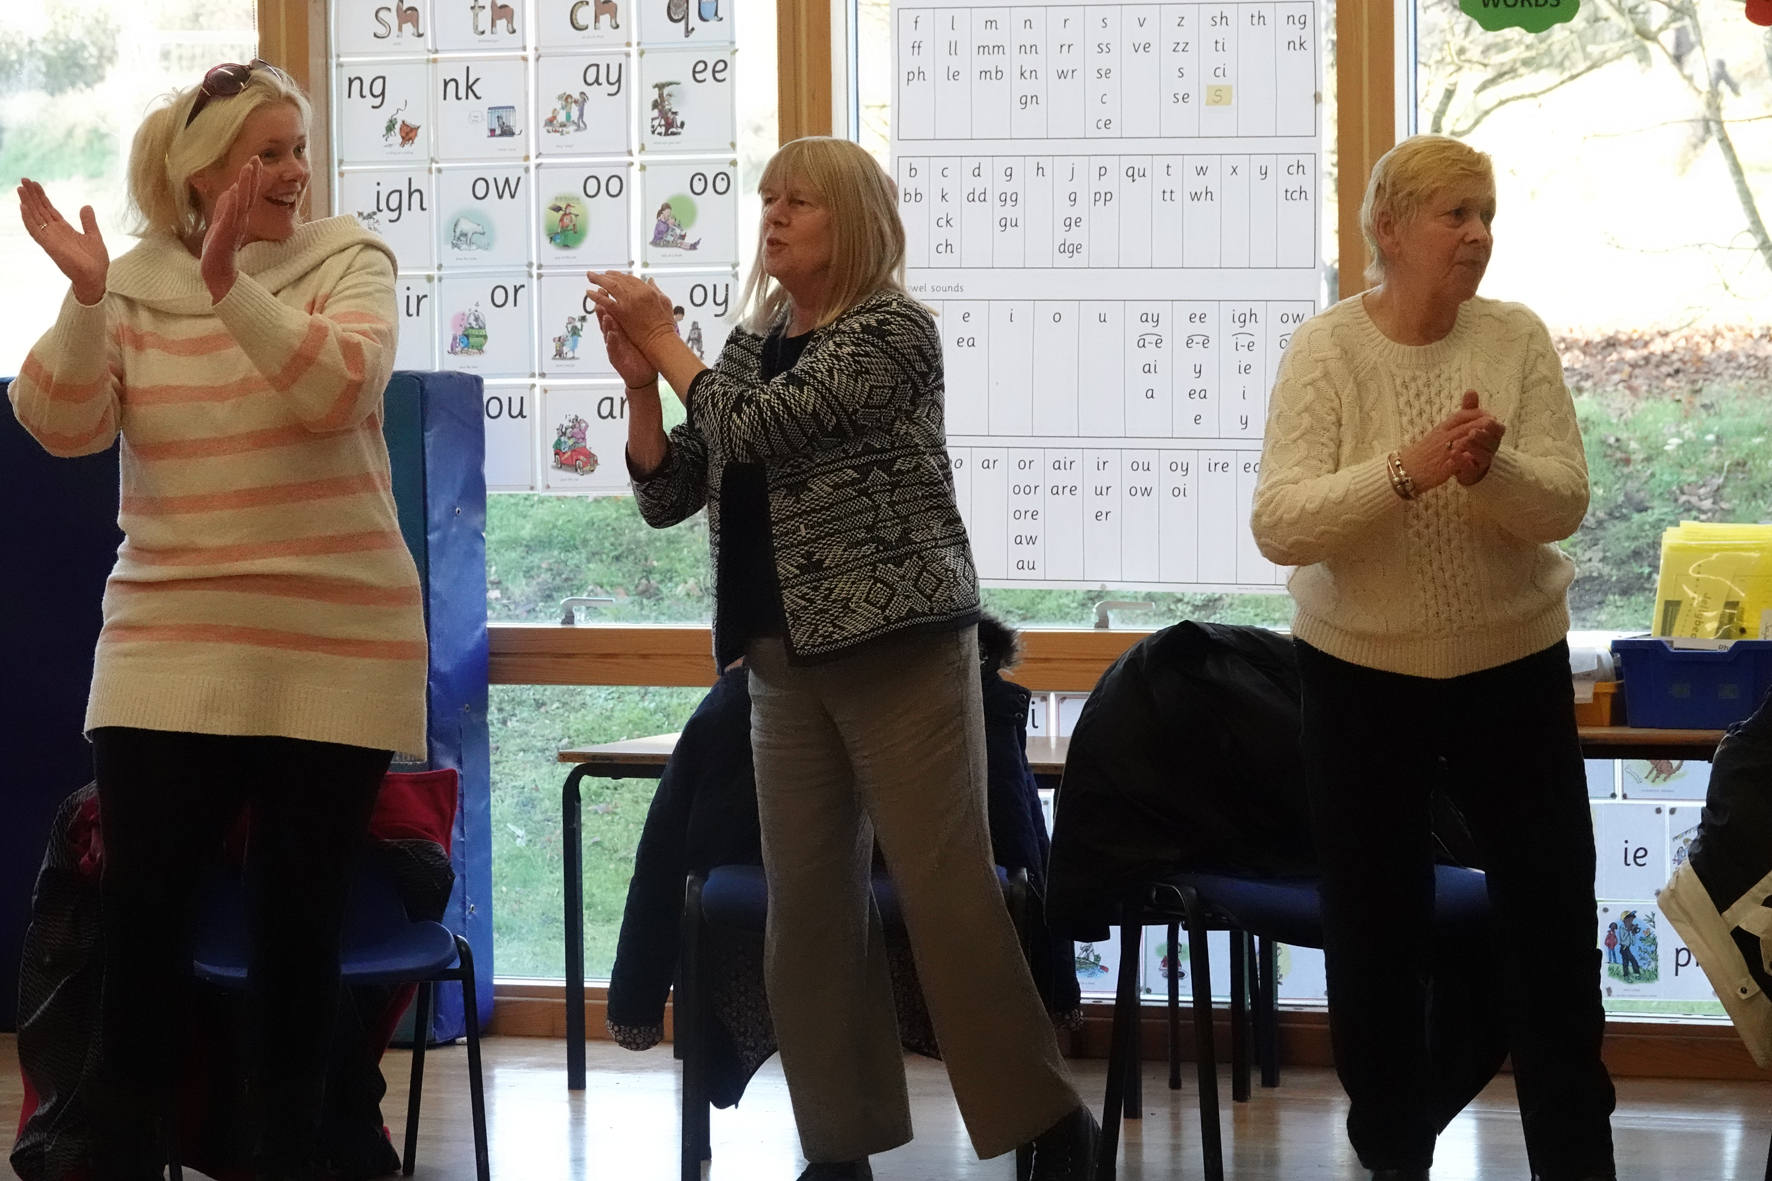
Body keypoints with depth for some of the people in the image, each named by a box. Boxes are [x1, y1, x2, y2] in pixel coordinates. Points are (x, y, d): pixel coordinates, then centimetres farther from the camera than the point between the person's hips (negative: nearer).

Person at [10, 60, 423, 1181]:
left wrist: (229, 282, -28)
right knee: (142, 922, -1)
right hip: (170, 647, 1)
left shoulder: (348, 261, -1)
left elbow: (339, 390, -19)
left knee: (300, 926, 5)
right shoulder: (135, 282, 4)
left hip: (334, 648, -1)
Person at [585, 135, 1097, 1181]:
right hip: (786, 661, 7)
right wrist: (640, 380, -1)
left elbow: (759, 429, -18)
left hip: (898, 644, -7)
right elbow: (667, 496, 13)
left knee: (946, 891, -8)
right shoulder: (752, 344, 14)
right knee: (808, 905, 5)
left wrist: (666, 343, -5)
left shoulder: (894, 330, -7)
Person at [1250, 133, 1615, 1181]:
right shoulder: (1326, 350, -11)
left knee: (1554, 930, 5)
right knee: (1377, 933, 9)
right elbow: (1280, 526, -20)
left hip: (1515, 668, 1)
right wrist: (1406, 471, -34)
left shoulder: (1518, 339, -5)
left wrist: (1490, 469, -31)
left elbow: (1563, 506, -10)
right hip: (1363, 674, -1)